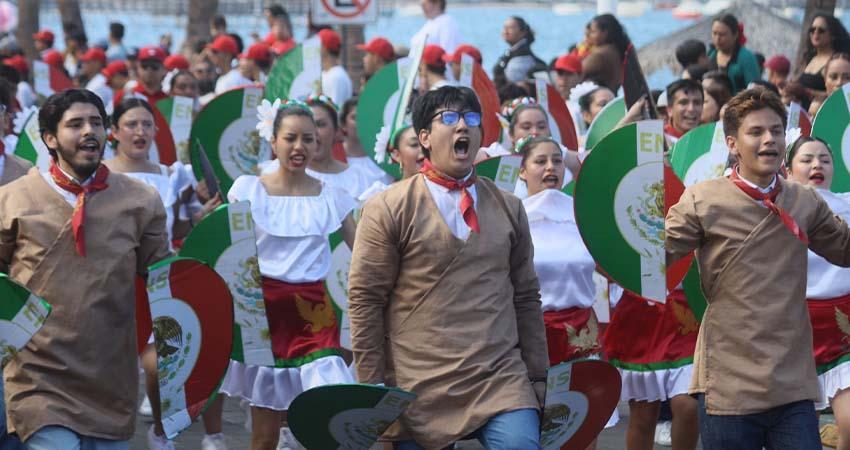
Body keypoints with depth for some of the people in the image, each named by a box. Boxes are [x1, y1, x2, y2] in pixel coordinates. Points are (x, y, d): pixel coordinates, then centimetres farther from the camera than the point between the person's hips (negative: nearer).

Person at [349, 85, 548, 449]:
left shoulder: (509, 209, 13)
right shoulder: (388, 210, 0)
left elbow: (526, 297, 15)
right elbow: (365, 300, -2)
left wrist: (537, 378, 11)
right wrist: (373, 390, -5)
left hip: (503, 384, 2)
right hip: (419, 393, -2)